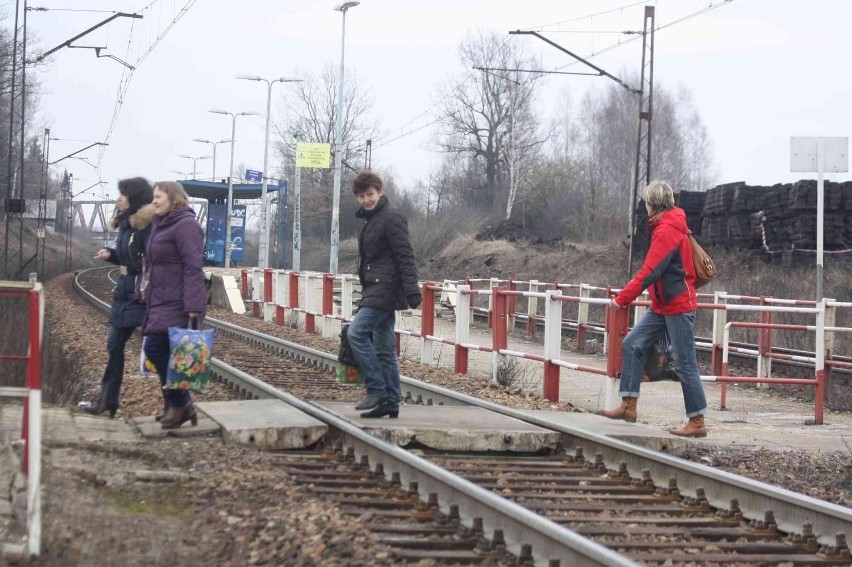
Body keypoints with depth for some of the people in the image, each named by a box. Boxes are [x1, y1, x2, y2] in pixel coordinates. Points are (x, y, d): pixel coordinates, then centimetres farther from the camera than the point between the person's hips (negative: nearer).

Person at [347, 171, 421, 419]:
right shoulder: (369, 220, 19)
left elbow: (405, 257, -16)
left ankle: (377, 390, -17)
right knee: (384, 349, 9)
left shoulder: (392, 218, -10)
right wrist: (365, 292, 23)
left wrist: (412, 290, -23)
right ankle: (390, 402, 11)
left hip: (385, 287, -10)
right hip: (374, 289, 10)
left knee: (356, 332, -19)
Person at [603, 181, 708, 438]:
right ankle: (628, 405, 6)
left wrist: (622, 299, -20)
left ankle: (697, 422, 2)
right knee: (632, 345, 5)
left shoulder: (667, 231, -18)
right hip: (662, 305, 10)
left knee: (685, 363, -4)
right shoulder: (672, 226, 11)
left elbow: (649, 272, -23)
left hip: (678, 307, -10)